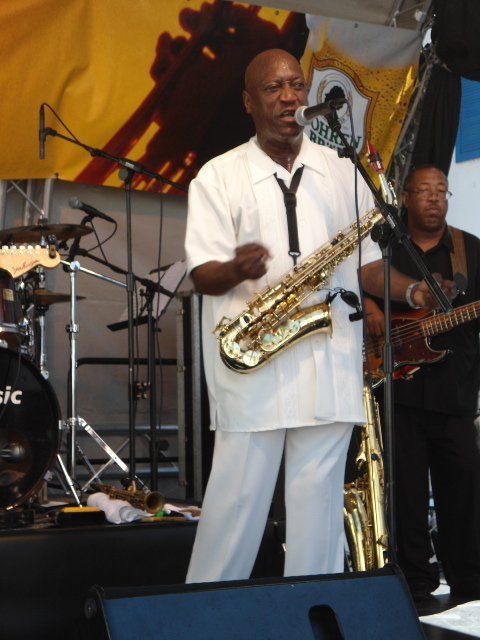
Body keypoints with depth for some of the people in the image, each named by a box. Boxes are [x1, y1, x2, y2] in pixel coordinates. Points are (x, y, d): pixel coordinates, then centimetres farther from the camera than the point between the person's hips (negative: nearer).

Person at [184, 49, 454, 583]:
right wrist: (237, 269, -26)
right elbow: (203, 275, -3)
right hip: (250, 364, -3)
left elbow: (366, 262, 16)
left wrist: (412, 290, -4)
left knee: (319, 497, 5)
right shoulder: (218, 176, 4)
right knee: (238, 496, 0)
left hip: (330, 364, 3)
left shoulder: (342, 171, 15)